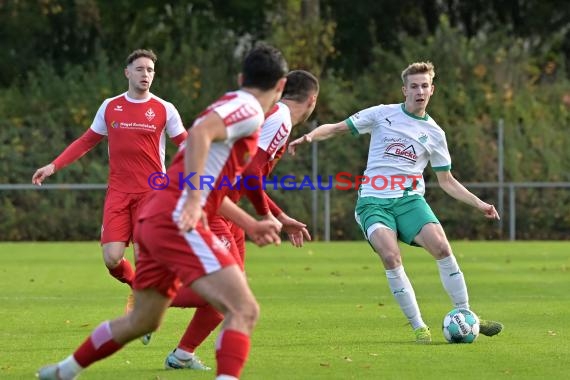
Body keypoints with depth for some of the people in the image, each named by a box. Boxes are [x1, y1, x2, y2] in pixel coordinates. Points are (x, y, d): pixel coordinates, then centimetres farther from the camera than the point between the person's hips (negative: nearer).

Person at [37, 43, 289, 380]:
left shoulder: (232, 106, 23)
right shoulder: (249, 109, -6)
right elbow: (199, 133, -26)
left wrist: (250, 224, 28)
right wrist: (193, 202, -31)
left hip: (155, 220, 10)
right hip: (177, 222, -10)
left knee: (143, 321, 26)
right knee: (244, 312, -17)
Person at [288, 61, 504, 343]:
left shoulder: (434, 133, 11)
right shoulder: (383, 114, 5)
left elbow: (446, 181, 19)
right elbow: (336, 128, 6)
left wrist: (478, 204, 9)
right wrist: (310, 136, -13)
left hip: (410, 198, 2)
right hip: (374, 201, -2)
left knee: (441, 247, -22)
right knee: (391, 257, -25)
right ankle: (419, 327, -16)